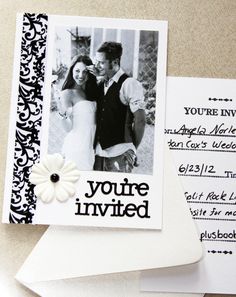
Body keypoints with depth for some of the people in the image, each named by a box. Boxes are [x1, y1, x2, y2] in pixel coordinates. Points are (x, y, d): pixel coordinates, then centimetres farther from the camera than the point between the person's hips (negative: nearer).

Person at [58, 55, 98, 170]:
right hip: (76, 146, -6)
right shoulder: (67, 93, -6)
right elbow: (68, 128, -9)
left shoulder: (92, 92, 12)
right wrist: (62, 114, -29)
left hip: (92, 147, 6)